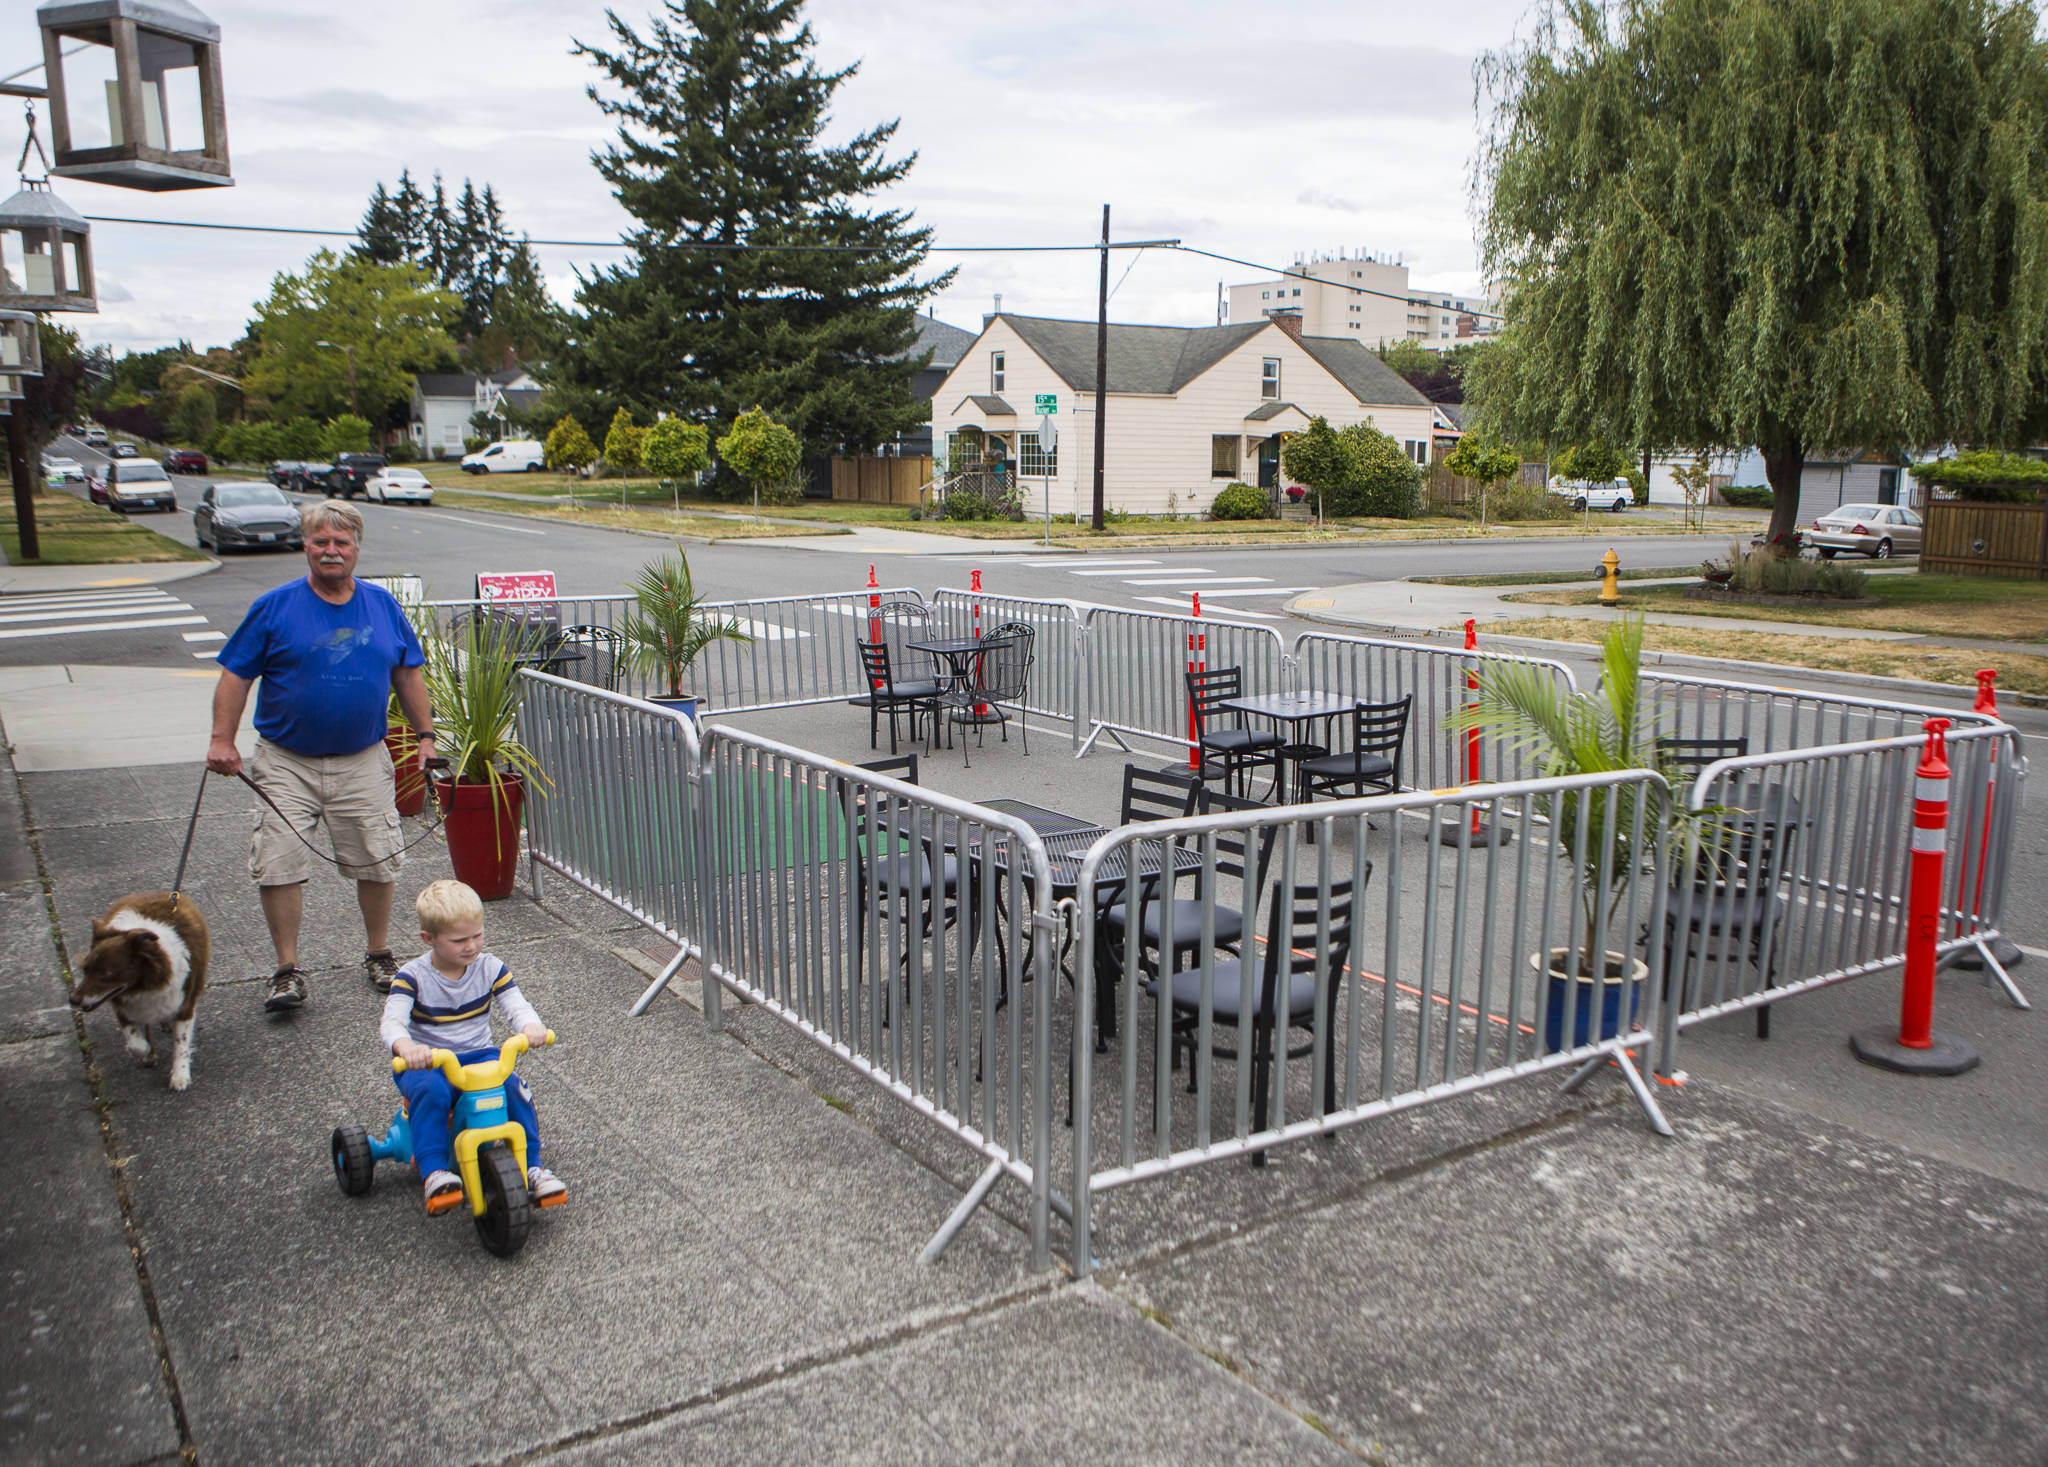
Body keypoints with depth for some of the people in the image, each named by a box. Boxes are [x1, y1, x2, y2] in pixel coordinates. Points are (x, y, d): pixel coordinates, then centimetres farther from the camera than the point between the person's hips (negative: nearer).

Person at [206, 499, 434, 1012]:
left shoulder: (383, 605, 5)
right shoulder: (275, 607, -3)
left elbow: (408, 673, 14)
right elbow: (236, 675, -1)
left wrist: (424, 734, 10)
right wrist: (222, 740, -9)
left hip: (363, 762, 2)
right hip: (286, 762, -2)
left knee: (377, 863, 7)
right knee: (278, 865, -5)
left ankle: (378, 955, 27)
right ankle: (288, 970, 8)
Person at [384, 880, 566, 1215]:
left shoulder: (490, 968, -1)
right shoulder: (412, 977, -9)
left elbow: (516, 1005, -11)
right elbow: (392, 1021, -24)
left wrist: (531, 1027, -37)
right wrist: (405, 1046, -50)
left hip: (479, 1056, 2)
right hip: (426, 1062, -2)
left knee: (514, 1086, -27)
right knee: (431, 1091, -37)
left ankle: (532, 1166, -16)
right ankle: (434, 1174, -35)